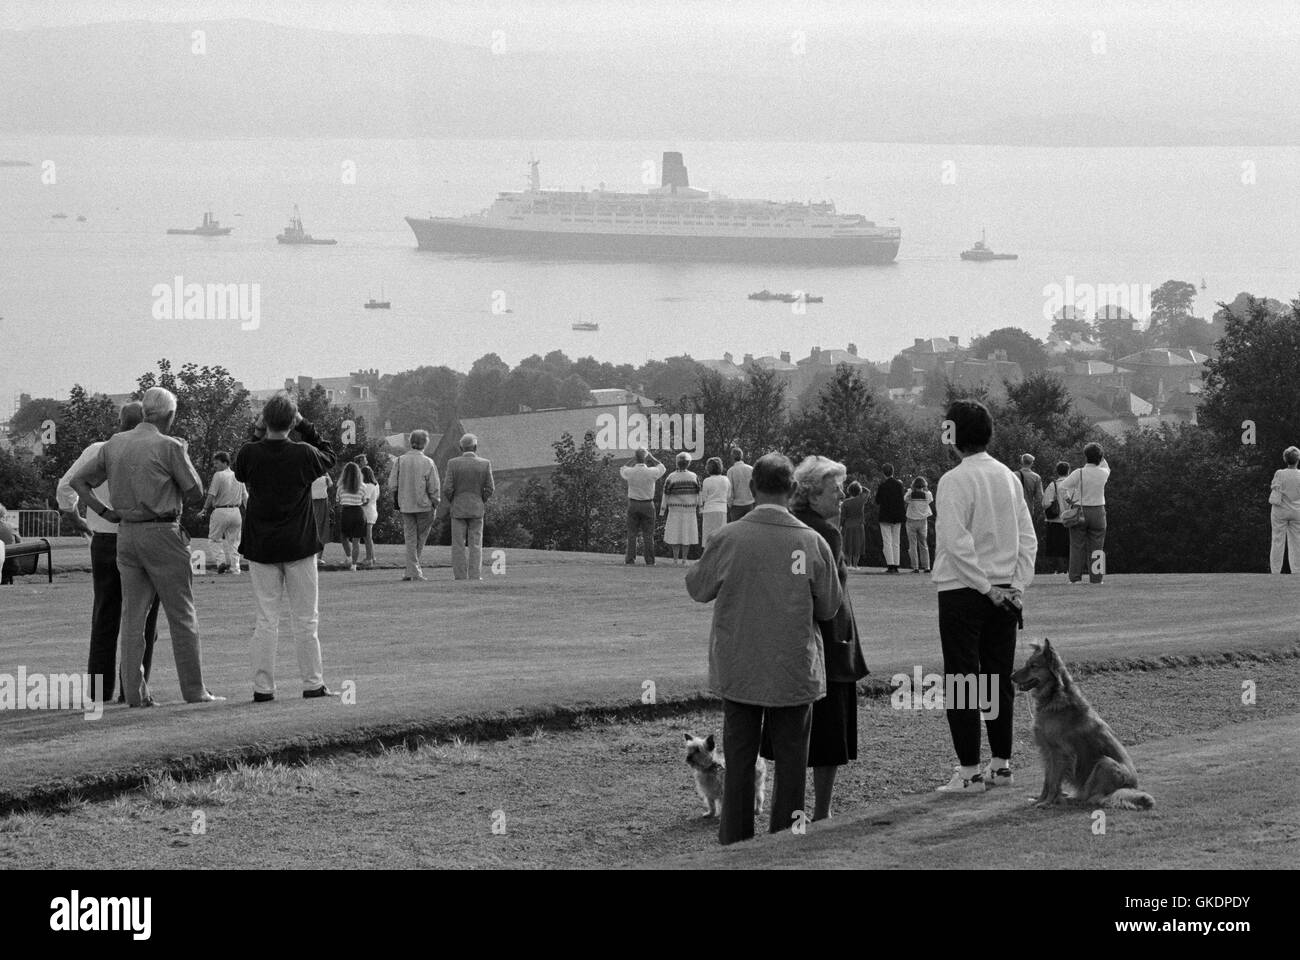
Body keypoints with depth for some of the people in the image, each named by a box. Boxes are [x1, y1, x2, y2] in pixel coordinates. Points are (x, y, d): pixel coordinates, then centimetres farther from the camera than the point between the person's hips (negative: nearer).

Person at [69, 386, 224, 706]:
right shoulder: (169, 446, -10)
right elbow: (195, 492, -6)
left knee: (132, 616, 6)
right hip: (163, 533, -5)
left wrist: (105, 512, 7)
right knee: (182, 616, 1)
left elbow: (77, 480, 9)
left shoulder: (115, 444, 7)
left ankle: (135, 692, 2)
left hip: (126, 533, 5)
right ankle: (194, 690, 1)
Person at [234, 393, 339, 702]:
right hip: (299, 548, -1)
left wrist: (259, 433, 9)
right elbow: (329, 458, 9)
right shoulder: (304, 454, -12)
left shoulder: (249, 454, -10)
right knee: (305, 619, 8)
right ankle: (313, 684, 10)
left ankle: (263, 687, 3)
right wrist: (306, 428, 8)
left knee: (266, 619, 6)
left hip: (261, 548, 1)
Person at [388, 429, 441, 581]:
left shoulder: (400, 461, -3)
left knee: (410, 539, 8)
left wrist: (397, 502, 12)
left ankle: (413, 570, 3)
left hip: (405, 506, 2)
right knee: (421, 540, 10)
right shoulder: (427, 463, -10)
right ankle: (414, 571, 9)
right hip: (424, 506, -2)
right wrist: (435, 504, 4)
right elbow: (434, 488, -9)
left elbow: (392, 486, -1)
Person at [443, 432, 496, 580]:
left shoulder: (453, 464, -7)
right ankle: (475, 576, -3)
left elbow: (447, 489, -9)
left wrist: (452, 502, 9)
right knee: (475, 546, 4)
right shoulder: (485, 464, -5)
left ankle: (460, 576, -1)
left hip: (458, 509, -1)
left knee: (458, 546, 3)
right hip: (477, 510, 1)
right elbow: (490, 489, -4)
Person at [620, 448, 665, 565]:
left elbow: (622, 470, 16)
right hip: (648, 505, 0)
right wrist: (651, 457, 15)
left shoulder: (630, 472, -9)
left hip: (633, 504, 0)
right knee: (648, 534, 4)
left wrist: (632, 459, 16)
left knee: (632, 533, 5)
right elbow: (662, 467, 12)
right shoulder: (651, 472, -10)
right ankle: (650, 561, 2)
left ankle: (630, 560, 1)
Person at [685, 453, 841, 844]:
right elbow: (829, 607, 1)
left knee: (739, 762, 10)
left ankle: (735, 843, 13)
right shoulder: (812, 543, -10)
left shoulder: (728, 538, -11)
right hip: (794, 672, -1)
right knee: (790, 762, 9)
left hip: (738, 671, 1)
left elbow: (698, 588, 4)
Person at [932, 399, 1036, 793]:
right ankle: (1001, 764, 16)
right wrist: (1017, 584, 5)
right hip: (1005, 591, 6)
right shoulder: (1009, 477, 8)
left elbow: (957, 542, -18)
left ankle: (970, 771, -3)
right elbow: (1028, 539, 8)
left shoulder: (955, 480, -12)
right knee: (999, 679, 12)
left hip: (963, 592, -6)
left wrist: (985, 586, -13)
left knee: (961, 682, -2)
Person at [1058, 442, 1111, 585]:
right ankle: (1096, 578, 3)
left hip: (1079, 512, -2)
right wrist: (1100, 457, 16)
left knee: (1077, 546, 3)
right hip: (1098, 512, 2)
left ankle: (1075, 578, 0)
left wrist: (1068, 499, -2)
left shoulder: (1079, 473, -11)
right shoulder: (1103, 473, -3)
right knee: (1096, 546, 6)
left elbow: (1061, 486, -15)